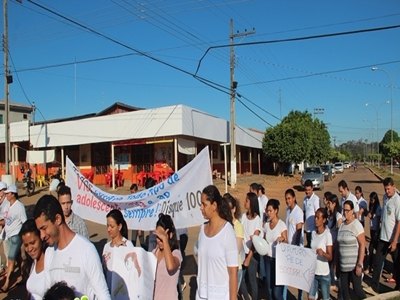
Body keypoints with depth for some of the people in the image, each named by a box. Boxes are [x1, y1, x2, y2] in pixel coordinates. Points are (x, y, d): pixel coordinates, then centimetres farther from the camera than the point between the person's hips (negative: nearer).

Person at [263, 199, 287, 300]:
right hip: (268, 258, 5)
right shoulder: (266, 225, 5)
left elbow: (286, 243, -11)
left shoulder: (282, 225, -12)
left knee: (277, 291, -4)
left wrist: (282, 239, -32)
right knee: (269, 288, 11)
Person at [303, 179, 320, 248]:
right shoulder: (305, 199, 7)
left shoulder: (315, 199, -14)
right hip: (307, 228, 7)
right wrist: (303, 225, 12)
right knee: (308, 245, 14)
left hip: (313, 228, -7)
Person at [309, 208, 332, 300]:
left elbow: (330, 257, -17)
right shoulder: (313, 233, 3)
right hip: (312, 271, 5)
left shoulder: (327, 234, -15)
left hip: (324, 273, -4)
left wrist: (323, 253, -35)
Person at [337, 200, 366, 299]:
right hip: (343, 264, 6)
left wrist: (359, 264, -17)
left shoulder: (356, 225, -12)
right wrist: (338, 261, 11)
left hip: (354, 264, -6)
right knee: (344, 290, 11)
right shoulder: (342, 224, 6)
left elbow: (362, 245, -14)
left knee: (357, 289, 4)